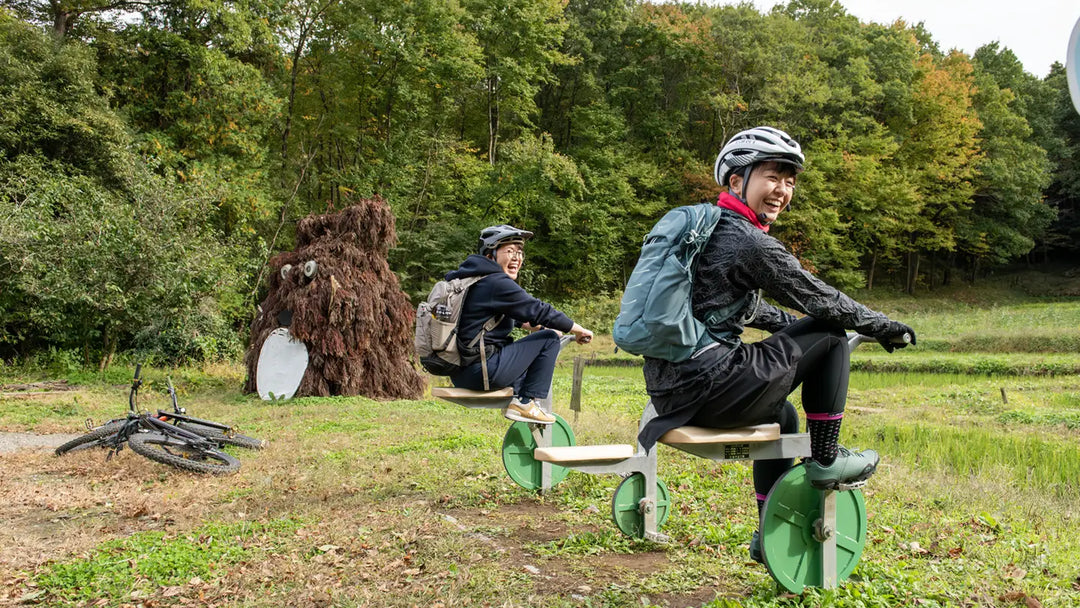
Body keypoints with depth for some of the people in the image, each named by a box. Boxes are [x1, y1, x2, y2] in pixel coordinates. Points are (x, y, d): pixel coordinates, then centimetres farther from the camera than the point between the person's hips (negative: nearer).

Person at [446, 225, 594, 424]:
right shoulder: (496, 283, -15)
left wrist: (535, 326, 28)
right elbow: (540, 311, -11)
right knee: (549, 339, -3)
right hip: (481, 373, -10)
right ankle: (526, 402, 0)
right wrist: (580, 331, 1)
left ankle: (516, 399, 18)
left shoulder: (471, 279, 16)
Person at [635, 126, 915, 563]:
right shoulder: (751, 243, -12)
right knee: (830, 335, 2)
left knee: (782, 415, 34)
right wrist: (884, 326, 12)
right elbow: (823, 302, -4)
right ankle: (825, 459, 12)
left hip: (670, 387, 10)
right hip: (707, 387, -10)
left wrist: (797, 325, 35)